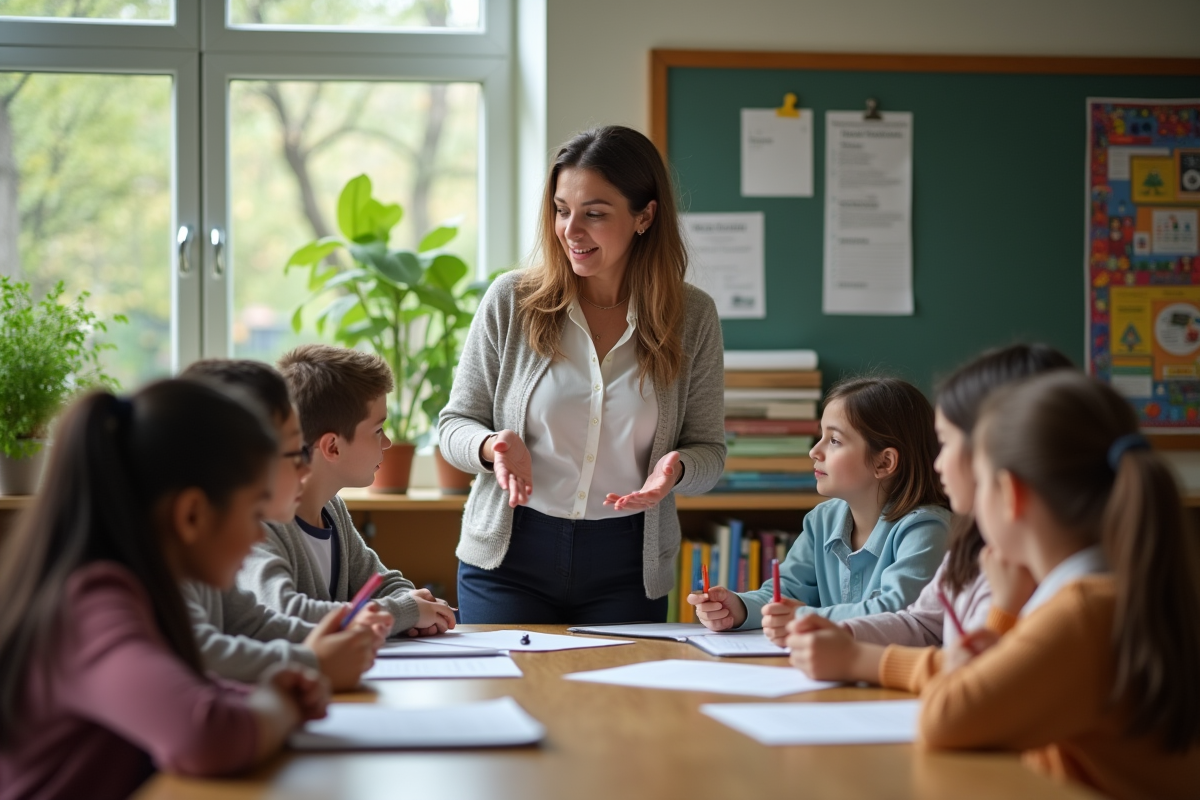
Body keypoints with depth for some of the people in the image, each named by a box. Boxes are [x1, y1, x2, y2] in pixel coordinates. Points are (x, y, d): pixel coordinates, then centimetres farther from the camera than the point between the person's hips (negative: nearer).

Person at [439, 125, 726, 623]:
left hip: (627, 568, 1)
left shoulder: (692, 317, -2)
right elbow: (455, 423, 3)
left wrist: (676, 468, -19)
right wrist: (494, 447, -20)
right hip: (508, 559, 0)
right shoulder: (511, 300, -3)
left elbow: (708, 451, 4)